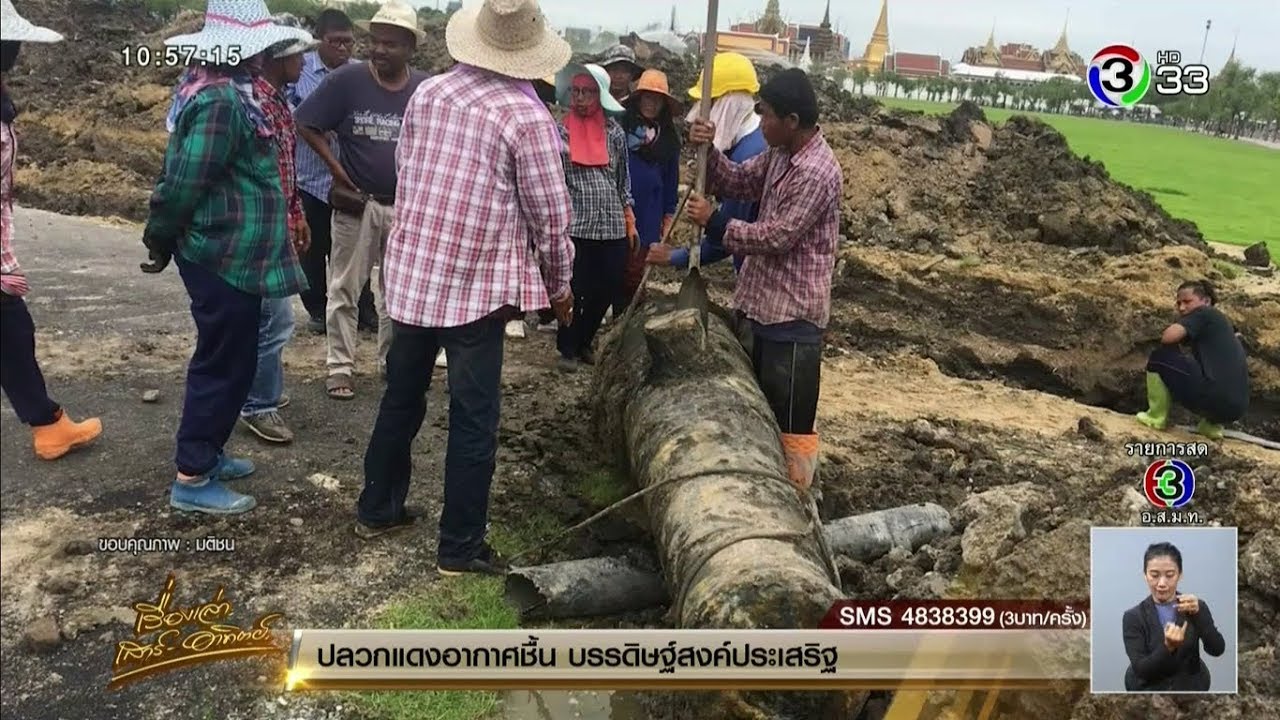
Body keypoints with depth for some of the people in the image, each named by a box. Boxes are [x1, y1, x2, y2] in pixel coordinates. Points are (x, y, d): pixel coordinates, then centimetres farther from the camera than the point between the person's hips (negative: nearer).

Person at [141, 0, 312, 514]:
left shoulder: (216, 85, 10)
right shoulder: (224, 102, -22)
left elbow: (181, 175, 15)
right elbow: (185, 182, -23)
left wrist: (163, 235, 19)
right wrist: (161, 240, -9)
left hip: (227, 251, 10)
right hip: (227, 255, -10)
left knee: (227, 358, 20)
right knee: (225, 364, -1)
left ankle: (205, 452, 33)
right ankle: (191, 479, 9)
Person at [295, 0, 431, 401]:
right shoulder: (347, 80, -11)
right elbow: (306, 126, -5)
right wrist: (337, 170, -8)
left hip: (406, 205, 3)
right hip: (356, 202, -2)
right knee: (344, 289, 4)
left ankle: (392, 361, 28)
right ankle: (339, 368, 13)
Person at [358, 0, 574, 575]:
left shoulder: (427, 92, 4)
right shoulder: (528, 116, -13)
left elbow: (406, 171, 14)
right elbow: (550, 214, -9)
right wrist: (560, 284, 6)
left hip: (411, 270, 6)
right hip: (477, 284, -6)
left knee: (401, 397, 20)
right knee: (473, 419, 4)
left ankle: (377, 509, 35)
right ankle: (460, 547, 13)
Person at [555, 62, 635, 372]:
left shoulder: (614, 131, 7)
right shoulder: (560, 131, -1)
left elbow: (623, 179, 13)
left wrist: (630, 221, 11)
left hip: (613, 226, 3)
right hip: (575, 226, -3)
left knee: (607, 291, 9)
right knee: (574, 291, 1)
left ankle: (584, 342, 30)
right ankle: (568, 348, 21)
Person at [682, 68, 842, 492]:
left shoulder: (819, 173, -22)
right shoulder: (779, 154, 6)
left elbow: (776, 237, -22)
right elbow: (736, 183, 13)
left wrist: (713, 221, -14)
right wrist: (708, 151, -6)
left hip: (793, 313, -9)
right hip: (758, 303, 9)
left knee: (791, 419, 2)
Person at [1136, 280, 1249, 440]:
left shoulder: (1203, 313, 1)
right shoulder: (1218, 321, 27)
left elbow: (1168, 337, -13)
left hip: (1215, 399, -10)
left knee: (1160, 357, 2)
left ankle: (1156, 417, 8)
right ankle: (1212, 424, 19)